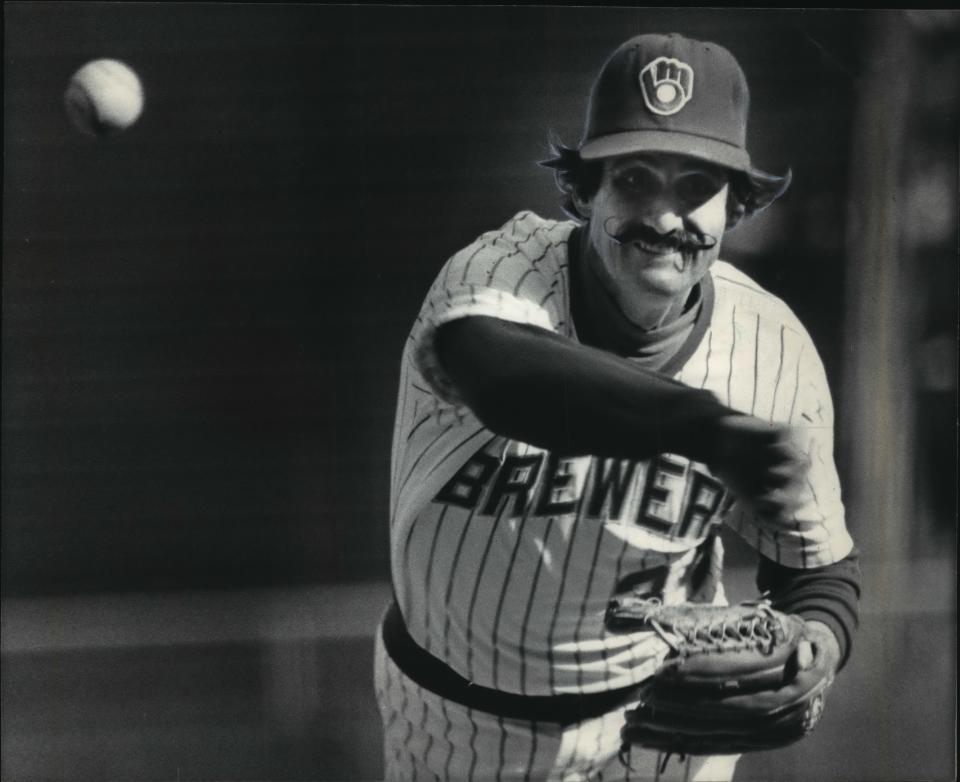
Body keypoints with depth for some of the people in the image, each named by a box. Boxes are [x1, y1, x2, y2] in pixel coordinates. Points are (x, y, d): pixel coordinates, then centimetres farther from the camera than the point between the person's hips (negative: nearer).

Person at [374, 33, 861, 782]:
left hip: (656, 721, 1)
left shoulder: (772, 349, -15)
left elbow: (820, 570, -6)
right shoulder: (502, 270, -24)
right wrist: (711, 428, -61)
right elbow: (484, 362, -49)